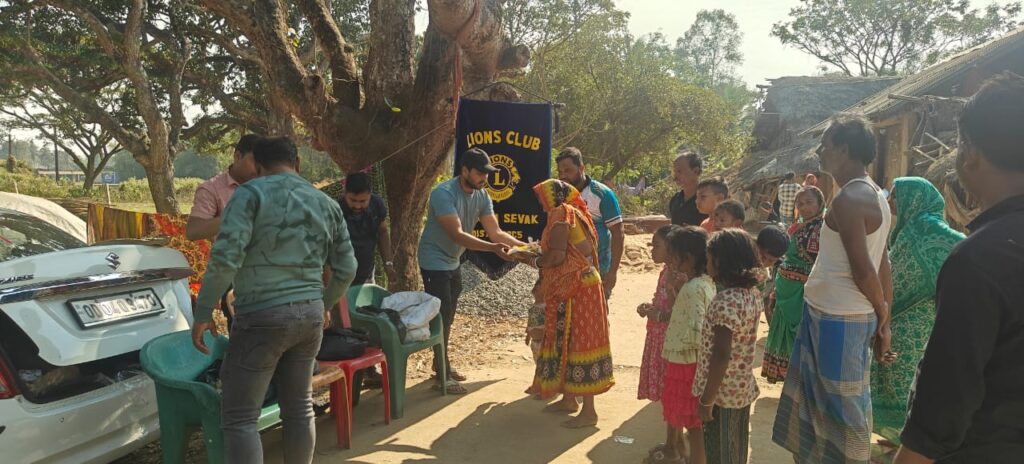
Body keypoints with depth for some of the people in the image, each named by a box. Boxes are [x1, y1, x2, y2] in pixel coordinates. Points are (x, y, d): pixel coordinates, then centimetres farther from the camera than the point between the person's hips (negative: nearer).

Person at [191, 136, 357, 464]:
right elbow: (346, 268, 14)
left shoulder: (252, 193, -5)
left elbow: (226, 257, -16)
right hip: (310, 314, 6)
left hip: (263, 317, -6)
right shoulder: (327, 203, 12)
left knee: (239, 417, 1)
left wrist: (203, 312, -7)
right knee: (299, 408, 16)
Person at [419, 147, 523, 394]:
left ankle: (441, 364, 33)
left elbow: (495, 232, -5)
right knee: (441, 317, -6)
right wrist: (493, 248, -43)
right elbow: (457, 234, -34)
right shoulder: (444, 194, -27)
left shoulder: (481, 196, -3)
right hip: (434, 262, -8)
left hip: (453, 263, 8)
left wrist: (523, 246, -20)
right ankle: (442, 377, 3)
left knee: (448, 318, 17)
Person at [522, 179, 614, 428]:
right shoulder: (573, 212, 15)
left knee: (576, 342, -4)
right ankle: (569, 398, 30)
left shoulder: (560, 214, -13)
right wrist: (539, 253, 16)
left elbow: (557, 256, -20)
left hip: (575, 289, -10)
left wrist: (532, 260, -5)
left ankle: (589, 411, 3)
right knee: (567, 341, 17)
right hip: (574, 287, 10)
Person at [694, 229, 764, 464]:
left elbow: (721, 355, -26)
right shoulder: (753, 293, 2)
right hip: (744, 390, 8)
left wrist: (707, 400, -19)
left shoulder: (725, 301, -24)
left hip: (722, 394, -8)